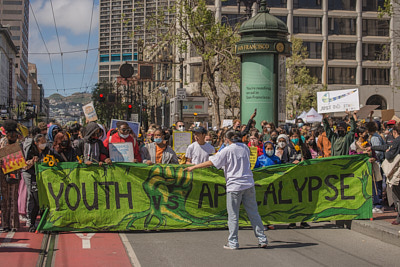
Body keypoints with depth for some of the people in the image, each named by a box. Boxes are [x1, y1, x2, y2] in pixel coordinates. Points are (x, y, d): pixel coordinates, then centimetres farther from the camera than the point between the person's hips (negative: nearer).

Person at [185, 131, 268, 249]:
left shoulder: (227, 150, -4)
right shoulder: (245, 148, 12)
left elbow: (210, 162, -5)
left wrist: (193, 167, 4)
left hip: (234, 186, -5)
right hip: (248, 184, 5)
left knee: (233, 215, 2)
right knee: (253, 213, 9)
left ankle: (233, 243, 4)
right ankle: (262, 239, 9)